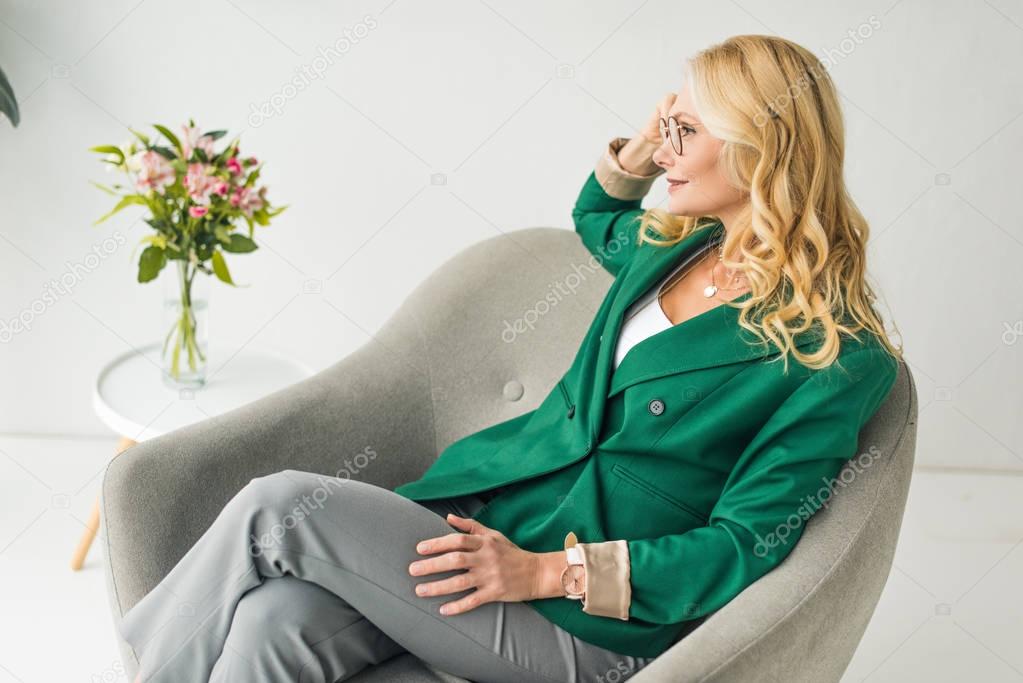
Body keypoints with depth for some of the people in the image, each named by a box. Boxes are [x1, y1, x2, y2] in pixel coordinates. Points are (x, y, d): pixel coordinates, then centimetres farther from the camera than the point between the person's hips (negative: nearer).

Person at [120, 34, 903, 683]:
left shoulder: (834, 357, -12)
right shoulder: (678, 244, 10)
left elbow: (742, 546, -13)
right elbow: (595, 220, 34)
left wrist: (548, 572, -19)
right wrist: (636, 153, 12)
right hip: (484, 510, 7)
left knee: (277, 506, -18)